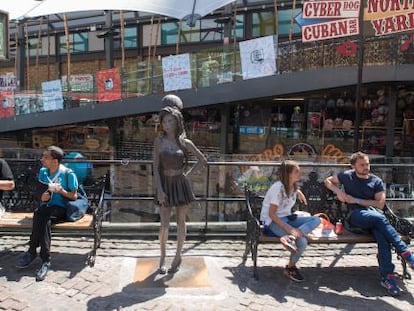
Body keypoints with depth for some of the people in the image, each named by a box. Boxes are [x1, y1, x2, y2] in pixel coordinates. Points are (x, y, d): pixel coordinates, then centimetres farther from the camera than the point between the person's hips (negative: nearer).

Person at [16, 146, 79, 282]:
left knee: (40, 214, -34)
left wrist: (61, 191, -20)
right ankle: (45, 260, -32)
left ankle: (32, 251, -25)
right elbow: (41, 192, 10)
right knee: (44, 220, -33)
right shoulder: (42, 172, 11)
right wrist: (43, 196, -13)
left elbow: (74, 196, -3)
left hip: (61, 209, -4)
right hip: (45, 208, 4)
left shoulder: (68, 174, -5)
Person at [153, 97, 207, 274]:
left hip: (181, 184, 0)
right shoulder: (159, 141, -1)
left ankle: (178, 256, 25)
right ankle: (163, 256, 20)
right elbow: (156, 167, -3)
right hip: (165, 184, 0)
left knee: (181, 223, 9)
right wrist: (159, 190, -10)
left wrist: (188, 173, 0)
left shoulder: (185, 143, -1)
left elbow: (203, 160, 8)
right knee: (164, 225, -1)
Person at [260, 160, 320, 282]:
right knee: (302, 241, -29)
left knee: (316, 220, -15)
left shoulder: (293, 186, 6)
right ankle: (290, 268, -7)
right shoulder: (278, 187, -19)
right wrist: (289, 229, -29)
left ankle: (290, 238, -32)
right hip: (273, 221, -8)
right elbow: (271, 214, -22)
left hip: (287, 218, 8)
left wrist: (298, 192, 15)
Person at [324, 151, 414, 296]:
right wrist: (338, 191, 0)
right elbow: (328, 181, 20)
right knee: (380, 218, -35)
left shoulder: (377, 181, 11)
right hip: (355, 215, -2)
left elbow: (380, 204, 1)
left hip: (374, 214, 2)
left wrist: (356, 200, -4)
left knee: (382, 236, -33)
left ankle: (387, 276, -33)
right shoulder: (347, 176, 10)